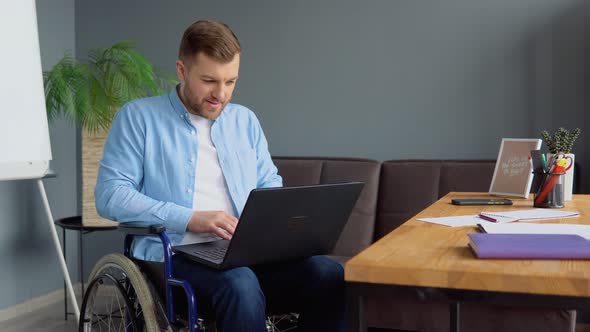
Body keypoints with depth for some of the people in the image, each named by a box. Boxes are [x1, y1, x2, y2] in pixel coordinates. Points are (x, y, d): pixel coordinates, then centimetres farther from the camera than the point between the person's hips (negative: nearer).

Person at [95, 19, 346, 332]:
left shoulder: (245, 120, 19)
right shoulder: (138, 117, 5)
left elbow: (271, 187, 21)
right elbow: (109, 195, -4)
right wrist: (189, 219, -15)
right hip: (175, 253, -4)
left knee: (330, 277, -25)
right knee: (241, 286, -38)